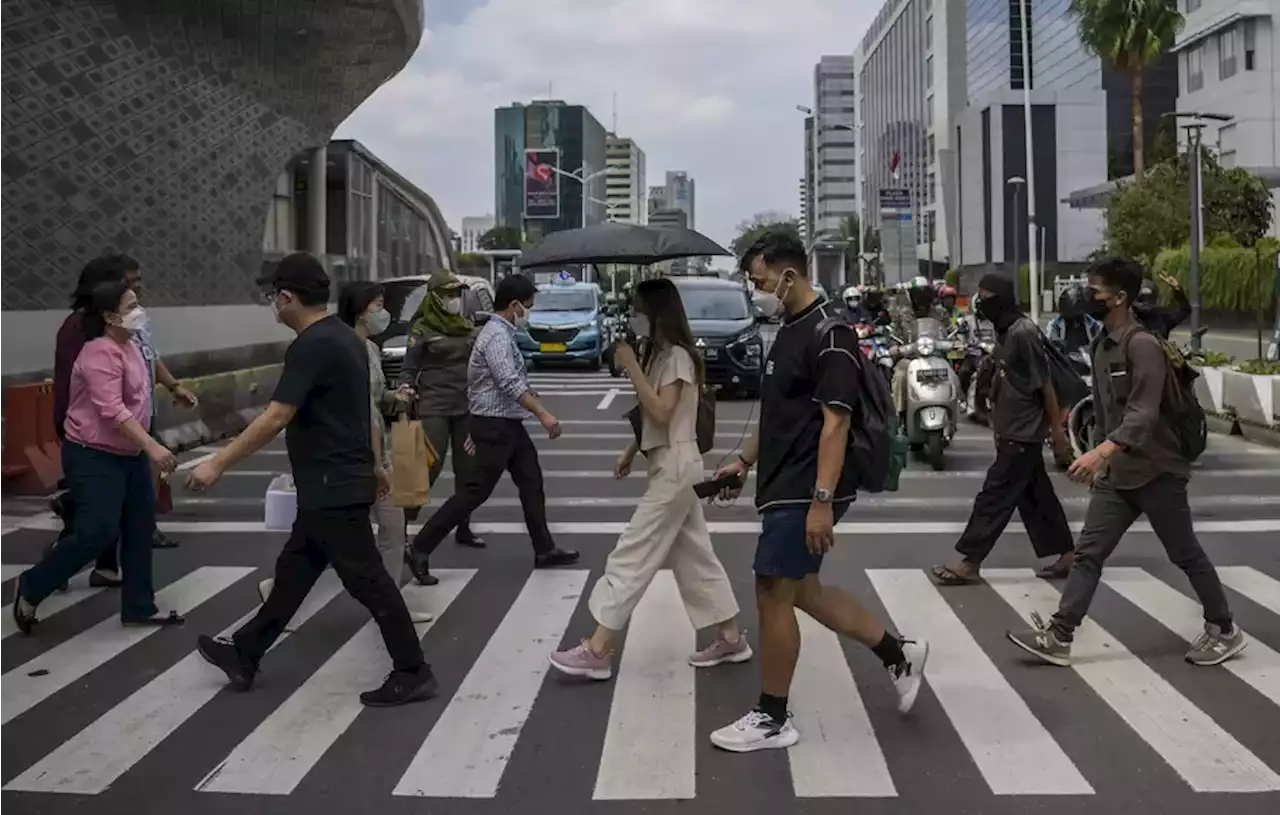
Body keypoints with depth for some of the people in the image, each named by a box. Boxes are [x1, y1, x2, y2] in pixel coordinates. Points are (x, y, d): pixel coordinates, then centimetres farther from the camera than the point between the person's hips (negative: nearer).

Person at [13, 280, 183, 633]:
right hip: (93, 457, -10)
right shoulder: (101, 354, -22)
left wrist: (145, 449, 24)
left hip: (130, 454, 10)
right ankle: (31, 589, 11)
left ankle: (139, 607, 19)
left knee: (140, 531, 10)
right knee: (97, 533, -11)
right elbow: (112, 411, -32)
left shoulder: (128, 346, 9)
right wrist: (153, 447, -37)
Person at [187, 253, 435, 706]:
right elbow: (364, 410, 19)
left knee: (367, 581, -2)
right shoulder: (344, 337, 11)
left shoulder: (311, 346, -19)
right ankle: (244, 657, 30)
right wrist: (374, 465, 27)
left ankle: (413, 675, 6)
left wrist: (217, 465, -18)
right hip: (337, 484, 10)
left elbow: (275, 418, -23)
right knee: (293, 572, 18)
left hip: (333, 489, -10)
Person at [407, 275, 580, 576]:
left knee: (531, 484, 12)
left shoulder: (504, 333, 14)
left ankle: (545, 550, 19)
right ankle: (421, 547, -2)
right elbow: (510, 383, -27)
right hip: (495, 425, -10)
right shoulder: (497, 335, -18)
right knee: (475, 491, -7)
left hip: (508, 423, 10)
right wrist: (543, 413, -28)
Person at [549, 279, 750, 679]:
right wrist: (630, 452, 14)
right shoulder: (659, 355, 14)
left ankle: (597, 651, -6)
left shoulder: (678, 356, -14)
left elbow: (662, 414, -23)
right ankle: (730, 638, 20)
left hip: (675, 467, -10)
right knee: (694, 556, 13)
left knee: (631, 556, -9)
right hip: (669, 466, 10)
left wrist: (631, 367, -22)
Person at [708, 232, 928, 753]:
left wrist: (822, 500, -24)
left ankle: (772, 719, 11)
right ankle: (898, 654, 30)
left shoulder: (828, 334, -16)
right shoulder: (790, 330, 14)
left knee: (773, 593, -3)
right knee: (801, 591, 15)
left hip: (806, 493, -10)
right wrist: (745, 461, 21)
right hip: (784, 485, 10)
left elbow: (835, 422, -21)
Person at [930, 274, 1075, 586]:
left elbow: (1044, 383, -16)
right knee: (1035, 496, 14)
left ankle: (969, 563, 0)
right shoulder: (1006, 331, 10)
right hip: (1014, 430, 10)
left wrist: (1056, 428, -13)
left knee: (995, 495, -5)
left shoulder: (1023, 332, -19)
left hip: (1023, 433, -10)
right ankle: (1066, 556, 22)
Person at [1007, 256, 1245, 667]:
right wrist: (1102, 459, 21)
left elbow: (1144, 414, -28)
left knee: (1186, 555, 7)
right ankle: (1058, 636, 1)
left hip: (1156, 472, -8)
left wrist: (1101, 452, -40)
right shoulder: (1103, 344, 10)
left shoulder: (1143, 345, -18)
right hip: (1117, 474, 8)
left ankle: (1225, 630, 26)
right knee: (1088, 553, 1)